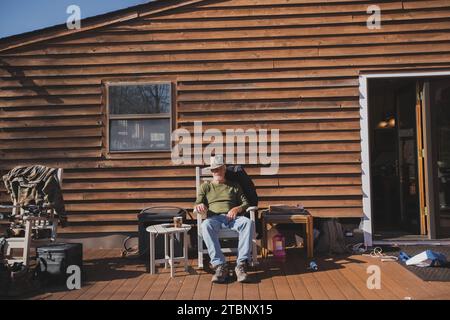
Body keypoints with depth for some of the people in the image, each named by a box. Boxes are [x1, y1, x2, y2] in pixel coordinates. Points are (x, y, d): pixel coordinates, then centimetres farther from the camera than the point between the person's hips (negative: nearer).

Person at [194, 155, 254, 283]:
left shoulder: (234, 186, 26)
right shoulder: (206, 186, 25)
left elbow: (246, 203, 18)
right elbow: (198, 203, 13)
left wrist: (237, 209, -5)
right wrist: (199, 206, -13)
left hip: (233, 217, 1)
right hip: (214, 218, 0)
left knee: (248, 222, -35)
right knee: (205, 225, -39)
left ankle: (241, 265, -38)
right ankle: (220, 266, -40)